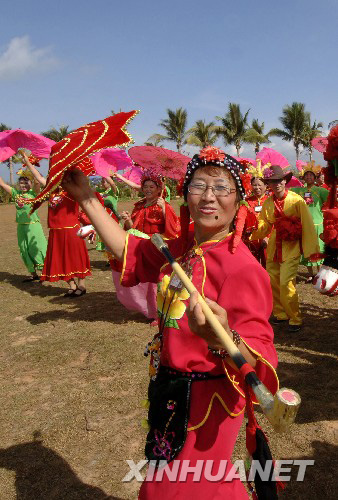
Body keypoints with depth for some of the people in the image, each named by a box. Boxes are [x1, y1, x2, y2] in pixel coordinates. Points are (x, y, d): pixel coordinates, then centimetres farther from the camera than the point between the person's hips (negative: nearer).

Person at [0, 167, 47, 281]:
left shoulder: (33, 193, -4)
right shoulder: (16, 193, 9)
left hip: (33, 225, -6)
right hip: (21, 227, 6)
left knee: (37, 249, -8)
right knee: (25, 251, 10)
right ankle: (33, 274, 22)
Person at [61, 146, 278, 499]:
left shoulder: (242, 266, -26)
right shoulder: (179, 249, -2)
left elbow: (257, 361, -30)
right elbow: (128, 249, 12)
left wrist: (222, 340, -52)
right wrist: (86, 198, 10)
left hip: (206, 403, -8)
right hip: (169, 392, 8)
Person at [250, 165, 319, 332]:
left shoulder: (296, 200, -9)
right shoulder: (267, 203, 4)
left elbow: (308, 224, -9)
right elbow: (264, 226, 7)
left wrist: (312, 248, -11)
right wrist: (254, 229, -15)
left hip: (291, 247, -5)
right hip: (274, 247, 5)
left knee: (286, 283, -12)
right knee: (273, 282, 10)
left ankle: (295, 319, 6)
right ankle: (280, 313, 30)